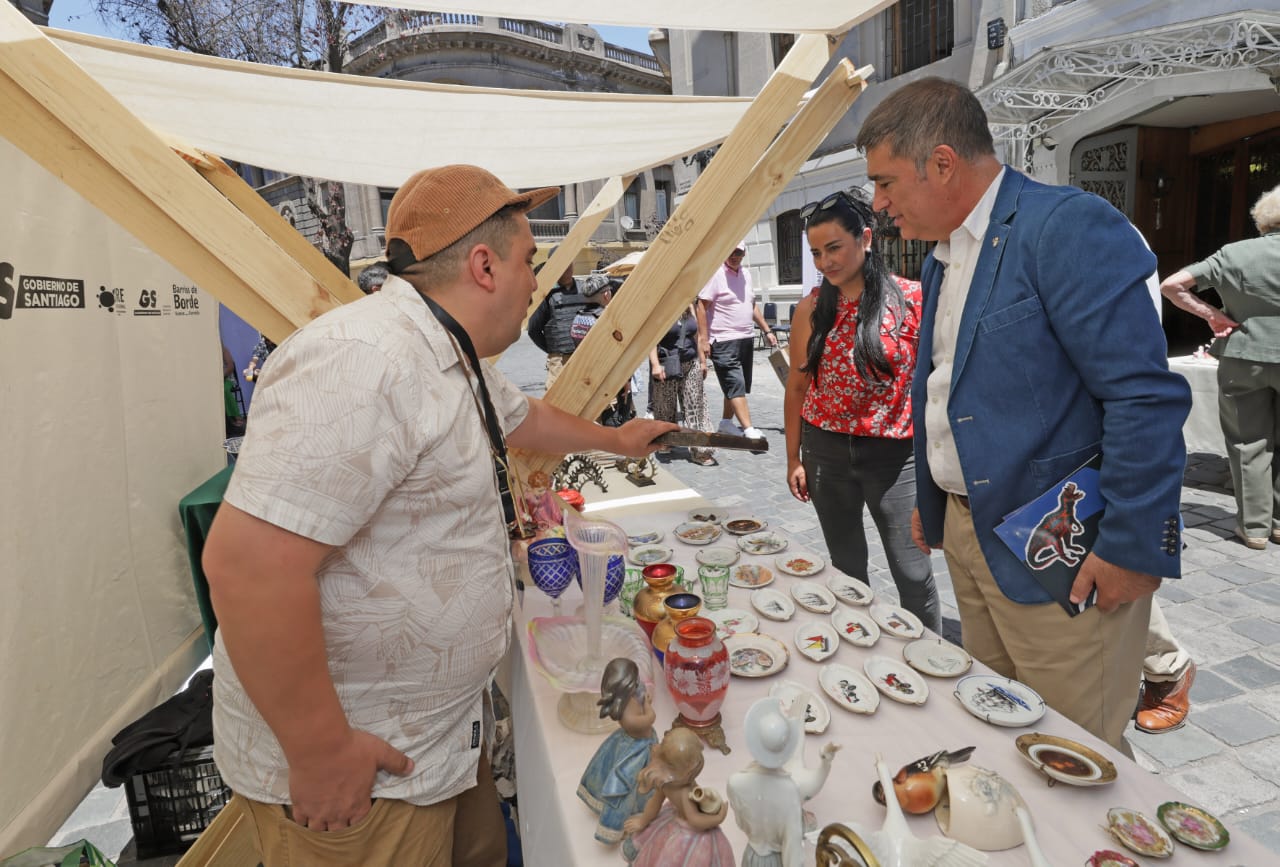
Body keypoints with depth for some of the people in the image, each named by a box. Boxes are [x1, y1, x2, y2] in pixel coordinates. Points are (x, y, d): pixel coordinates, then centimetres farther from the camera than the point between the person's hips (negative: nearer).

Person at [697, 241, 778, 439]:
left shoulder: (746, 274, 14)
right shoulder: (715, 274, -9)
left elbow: (753, 305, 23)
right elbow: (702, 306, -13)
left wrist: (767, 330, 20)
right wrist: (703, 338, -19)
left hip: (746, 339, 8)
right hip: (724, 342, -8)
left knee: (737, 385, 13)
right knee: (736, 385, -12)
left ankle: (726, 422, 26)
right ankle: (749, 429, -15)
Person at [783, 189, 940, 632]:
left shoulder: (910, 298, -6)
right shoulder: (811, 309, 3)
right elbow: (797, 387, 7)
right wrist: (794, 459, 7)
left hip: (893, 454, -3)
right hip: (826, 452, 3)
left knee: (912, 571, 5)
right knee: (846, 567, 16)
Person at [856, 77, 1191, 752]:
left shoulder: (1067, 227, -16)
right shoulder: (941, 258, 12)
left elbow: (1145, 397, -20)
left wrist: (1134, 548, -19)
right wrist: (931, 503, 20)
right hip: (967, 533, 8)